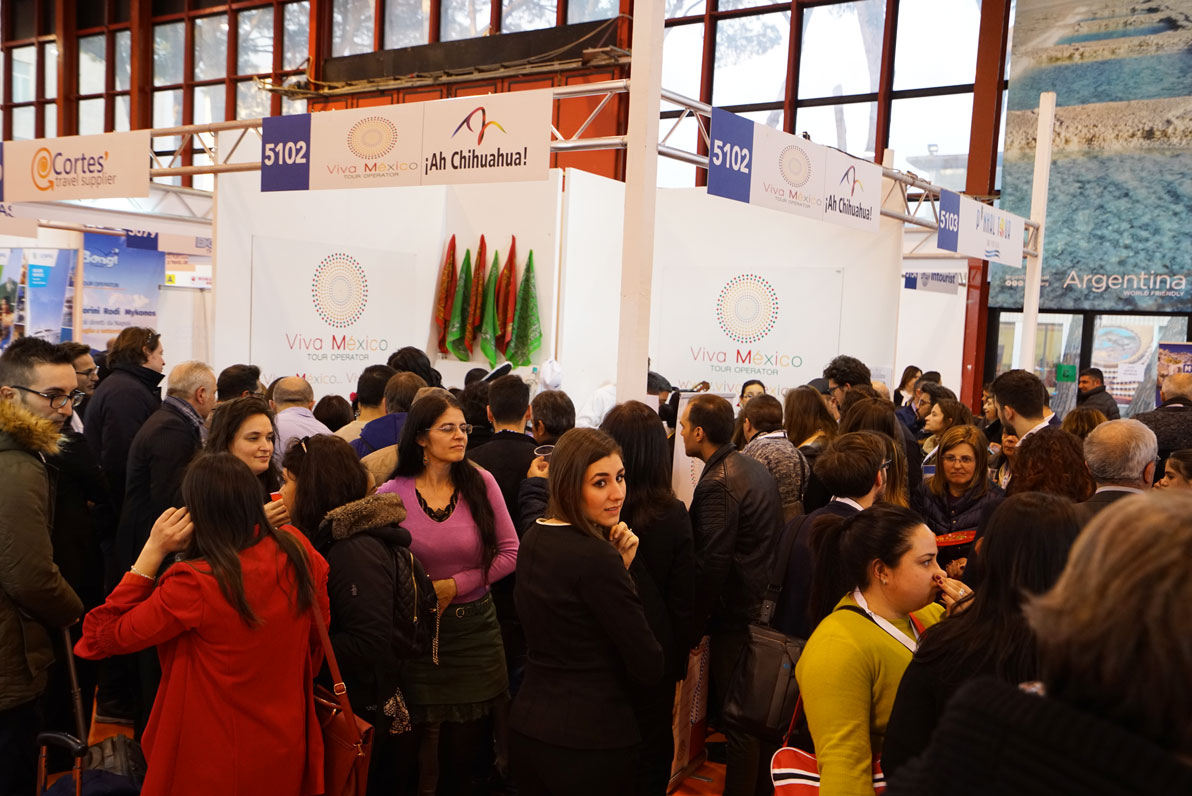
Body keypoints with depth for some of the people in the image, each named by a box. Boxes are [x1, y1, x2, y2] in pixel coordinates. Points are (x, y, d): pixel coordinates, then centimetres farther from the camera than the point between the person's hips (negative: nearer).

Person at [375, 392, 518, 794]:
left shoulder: (481, 483, -6)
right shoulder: (391, 494, -7)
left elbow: (510, 552, -5)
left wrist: (454, 585, -11)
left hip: (475, 628, 1)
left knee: (467, 743, 12)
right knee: (426, 743, 7)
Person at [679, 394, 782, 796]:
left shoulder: (717, 483, -21)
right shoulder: (756, 468, 8)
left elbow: (711, 566, -23)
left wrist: (692, 627, -14)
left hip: (734, 614, -9)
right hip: (765, 598, 10)